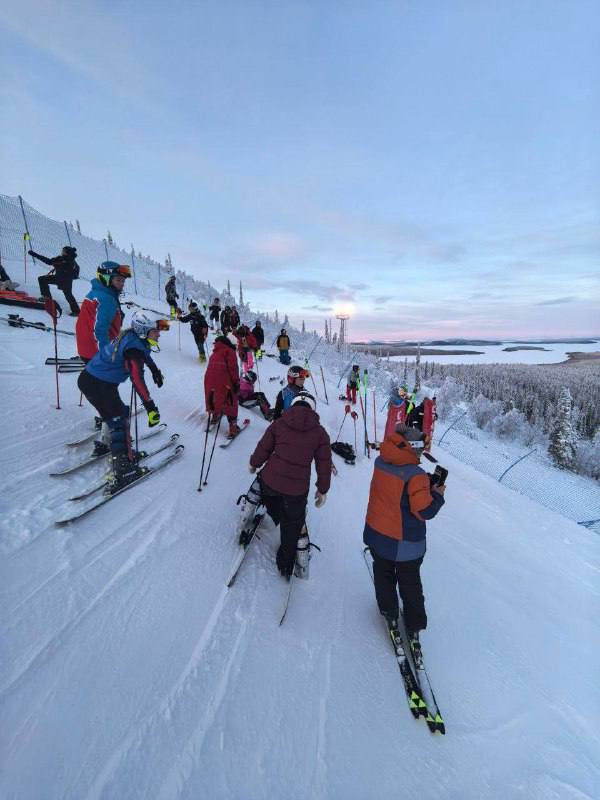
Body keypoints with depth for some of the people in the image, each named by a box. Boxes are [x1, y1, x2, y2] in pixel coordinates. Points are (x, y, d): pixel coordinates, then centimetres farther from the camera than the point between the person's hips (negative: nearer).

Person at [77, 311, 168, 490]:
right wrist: (150, 407, -41)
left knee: (119, 412, 24)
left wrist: (156, 371, 33)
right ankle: (122, 473, -12)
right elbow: (137, 379, -37)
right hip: (98, 386, -10)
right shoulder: (133, 349, -26)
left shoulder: (131, 336, 2)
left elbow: (144, 353, 23)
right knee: (119, 421, -10)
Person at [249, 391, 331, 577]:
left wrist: (254, 464, 25)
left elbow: (263, 449, 5)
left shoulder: (279, 424, -2)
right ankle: (286, 566, 37)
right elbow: (324, 464, 3)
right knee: (292, 526, 22)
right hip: (298, 489, 0)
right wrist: (322, 489, 15)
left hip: (271, 480, 0)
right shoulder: (320, 432, -1)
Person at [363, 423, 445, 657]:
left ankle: (389, 613, 46)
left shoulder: (381, 462, -12)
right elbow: (424, 511, -23)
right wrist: (437, 494, -6)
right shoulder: (416, 476, -29)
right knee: (410, 584, 21)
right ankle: (414, 628, 38)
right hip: (405, 543, -4)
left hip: (376, 534, 4)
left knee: (384, 575, 28)